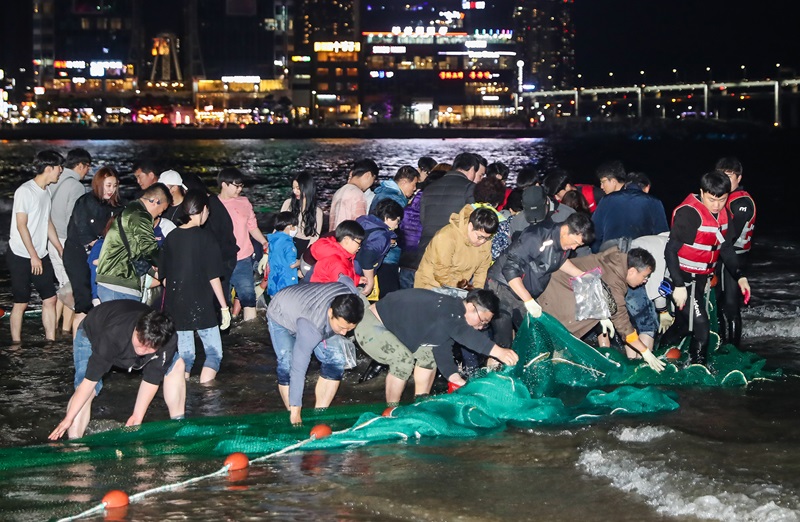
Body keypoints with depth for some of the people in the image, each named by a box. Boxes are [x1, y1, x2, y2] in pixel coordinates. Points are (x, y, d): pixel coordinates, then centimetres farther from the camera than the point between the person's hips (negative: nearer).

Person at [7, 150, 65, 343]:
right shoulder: (25, 191, -14)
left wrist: (61, 249, 17)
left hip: (41, 256, 7)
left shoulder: (46, 192, 10)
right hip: (21, 256, -7)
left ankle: (51, 342, 8)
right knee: (21, 303, -2)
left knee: (50, 299, 3)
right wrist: (33, 256, -17)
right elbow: (21, 225, -16)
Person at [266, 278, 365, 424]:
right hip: (281, 317, -5)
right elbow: (298, 369, -45)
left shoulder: (351, 296, -32)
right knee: (288, 364, -28)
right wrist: (295, 412, -43)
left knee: (336, 361, -12)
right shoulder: (311, 326, -47)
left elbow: (344, 279, -7)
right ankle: (294, 419, -16)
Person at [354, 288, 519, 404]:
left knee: (427, 352, 8)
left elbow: (443, 351, 5)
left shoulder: (451, 319, 5)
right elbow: (463, 333, -47)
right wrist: (497, 351, -56)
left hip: (389, 326, 11)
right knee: (403, 359, -26)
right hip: (370, 327, -11)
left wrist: (455, 378, -10)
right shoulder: (448, 309, -29)